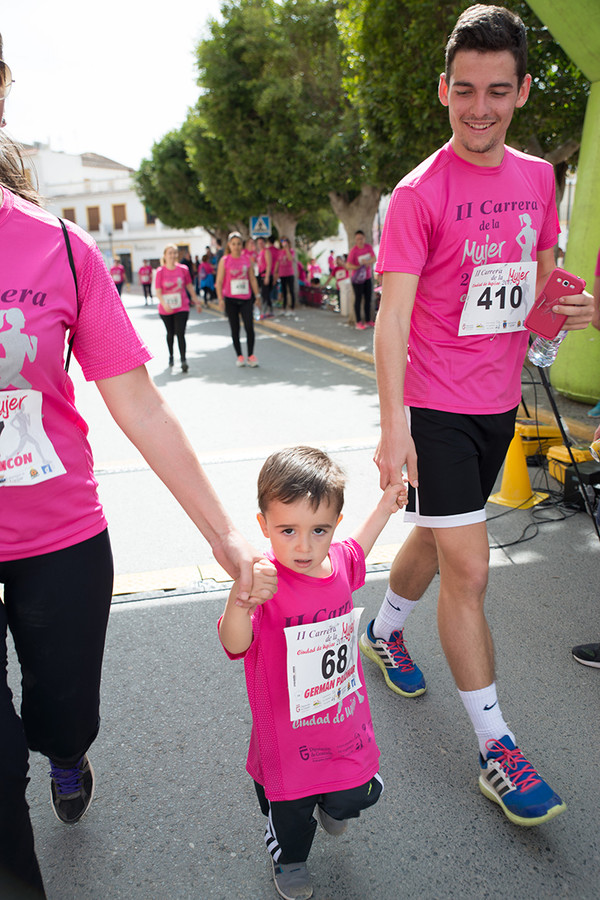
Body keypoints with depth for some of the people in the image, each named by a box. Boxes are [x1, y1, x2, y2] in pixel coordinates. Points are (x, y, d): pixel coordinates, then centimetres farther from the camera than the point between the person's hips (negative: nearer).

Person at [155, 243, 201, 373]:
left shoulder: (183, 269, -1)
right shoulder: (160, 271, -6)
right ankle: (171, 356, 37)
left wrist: (197, 302, 13)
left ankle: (183, 361, -10)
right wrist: (164, 304, -25)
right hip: (166, 309, 1)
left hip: (182, 308, -1)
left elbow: (189, 287, 9)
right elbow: (158, 291, -9)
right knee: (170, 333, 16)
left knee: (180, 333, -11)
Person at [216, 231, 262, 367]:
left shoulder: (247, 260, 6)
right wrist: (220, 299, -10)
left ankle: (251, 356, 3)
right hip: (230, 299, -1)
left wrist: (257, 296, 8)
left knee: (249, 327, -9)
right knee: (235, 329, 5)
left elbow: (253, 279, 11)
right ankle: (239, 356, 15)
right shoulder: (225, 260, -1)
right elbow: (219, 281, -3)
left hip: (246, 299, 1)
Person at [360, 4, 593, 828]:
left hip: (500, 401, 6)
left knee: (436, 538, 20)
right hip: (436, 405, -6)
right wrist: (393, 425, -28)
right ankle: (497, 748, 10)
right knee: (468, 569, -5)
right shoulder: (419, 193, -11)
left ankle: (384, 634, 47)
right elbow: (392, 314, -18)